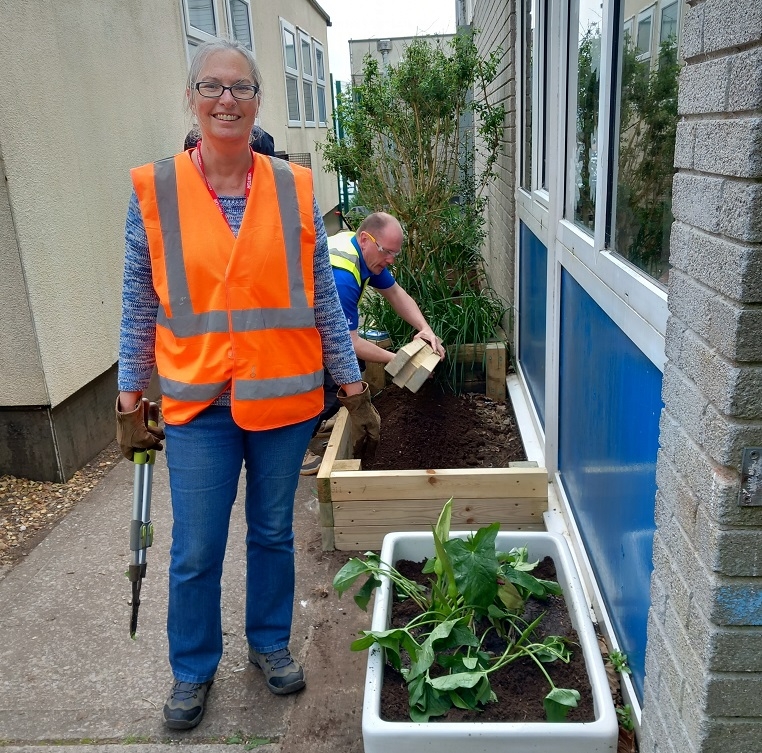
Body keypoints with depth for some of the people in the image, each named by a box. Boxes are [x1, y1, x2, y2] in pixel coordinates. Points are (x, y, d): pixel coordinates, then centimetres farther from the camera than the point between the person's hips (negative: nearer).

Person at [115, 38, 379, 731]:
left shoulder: (295, 189, -1)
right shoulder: (154, 191, -3)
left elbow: (324, 301, 2)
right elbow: (140, 310, 1)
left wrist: (354, 392, 3)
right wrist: (130, 404, 2)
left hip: (284, 396, 1)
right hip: (198, 403, -1)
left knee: (274, 533, 17)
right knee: (195, 554, 10)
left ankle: (270, 643, 42)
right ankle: (193, 670, 36)